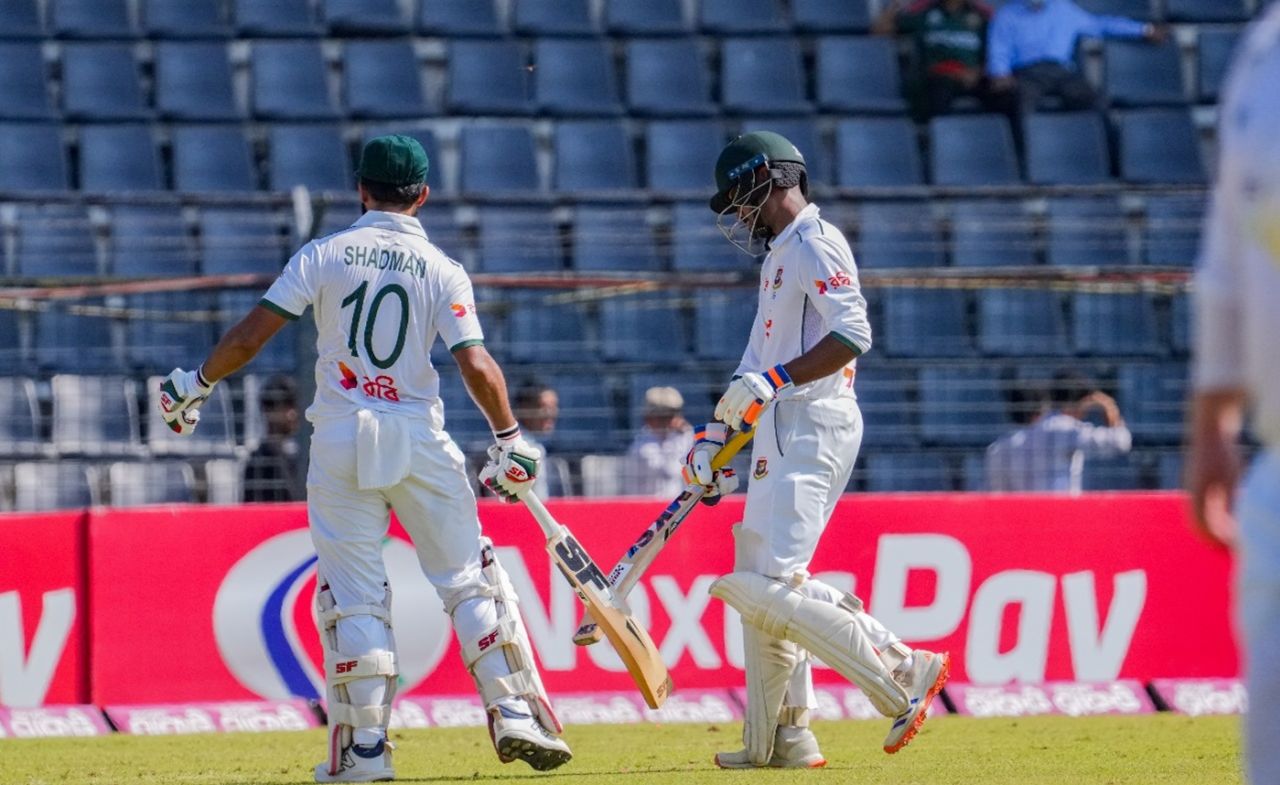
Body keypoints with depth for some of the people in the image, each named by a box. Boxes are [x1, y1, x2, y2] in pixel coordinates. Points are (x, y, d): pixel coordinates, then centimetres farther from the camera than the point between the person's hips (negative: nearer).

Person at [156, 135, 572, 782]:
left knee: (353, 594, 5)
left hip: (340, 439, 0)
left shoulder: (324, 256, 0)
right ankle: (515, 712, -1)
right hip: (419, 439, 0)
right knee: (469, 577, 8)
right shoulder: (441, 270, -1)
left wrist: (196, 384, 9)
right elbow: (476, 366, -11)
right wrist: (509, 437, -2)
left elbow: (251, 334, -5)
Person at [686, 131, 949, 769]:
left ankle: (904, 674, -15)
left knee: (775, 588, -18)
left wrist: (773, 380, -27)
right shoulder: (779, 256, 21)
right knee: (757, 579, 11)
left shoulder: (814, 246, -10)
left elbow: (852, 335, -23)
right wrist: (718, 431, 18)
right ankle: (781, 738, 15)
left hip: (814, 425, -11)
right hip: (779, 432, 11)